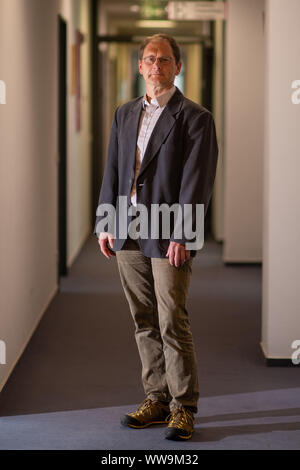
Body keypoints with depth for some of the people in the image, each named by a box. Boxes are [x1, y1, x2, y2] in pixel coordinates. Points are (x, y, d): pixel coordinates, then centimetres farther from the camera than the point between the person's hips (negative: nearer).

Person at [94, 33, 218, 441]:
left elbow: (196, 182, -9)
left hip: (169, 236, -5)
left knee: (173, 322, -6)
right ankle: (157, 398, 20)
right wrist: (105, 224, 9)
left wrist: (181, 236, -15)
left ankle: (183, 407, 4)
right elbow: (112, 172, 16)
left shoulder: (195, 118, -3)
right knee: (144, 322, 10)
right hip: (129, 234, 6)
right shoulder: (124, 114, 15)